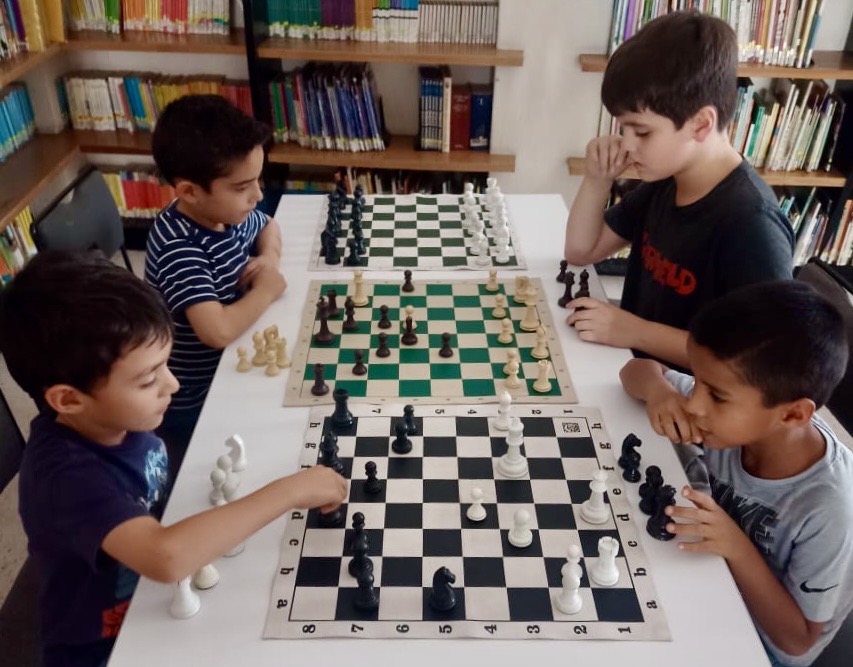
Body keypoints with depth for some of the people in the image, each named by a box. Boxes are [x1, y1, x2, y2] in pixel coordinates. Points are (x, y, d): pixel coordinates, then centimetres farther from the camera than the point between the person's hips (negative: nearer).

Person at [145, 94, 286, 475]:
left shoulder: (229, 211, -8)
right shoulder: (178, 248, -33)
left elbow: (267, 226, 18)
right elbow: (218, 330, -47)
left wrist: (269, 258, -7)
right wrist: (267, 289, -27)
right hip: (192, 405, -8)